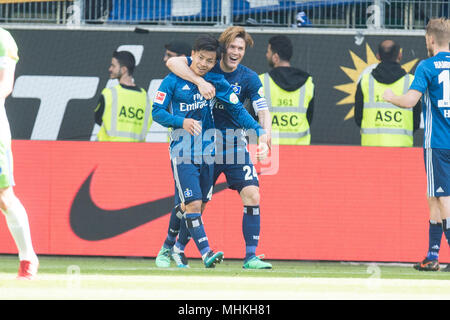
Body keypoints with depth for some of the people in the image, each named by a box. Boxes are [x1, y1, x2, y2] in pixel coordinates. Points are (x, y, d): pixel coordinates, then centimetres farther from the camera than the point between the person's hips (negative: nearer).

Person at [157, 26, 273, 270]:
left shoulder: (249, 78, -1)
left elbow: (262, 110, -11)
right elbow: (173, 62, -18)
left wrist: (265, 132, -33)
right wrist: (200, 82, -32)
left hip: (235, 145, 1)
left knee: (252, 196, -13)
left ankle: (251, 256, -9)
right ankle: (171, 248, 23)